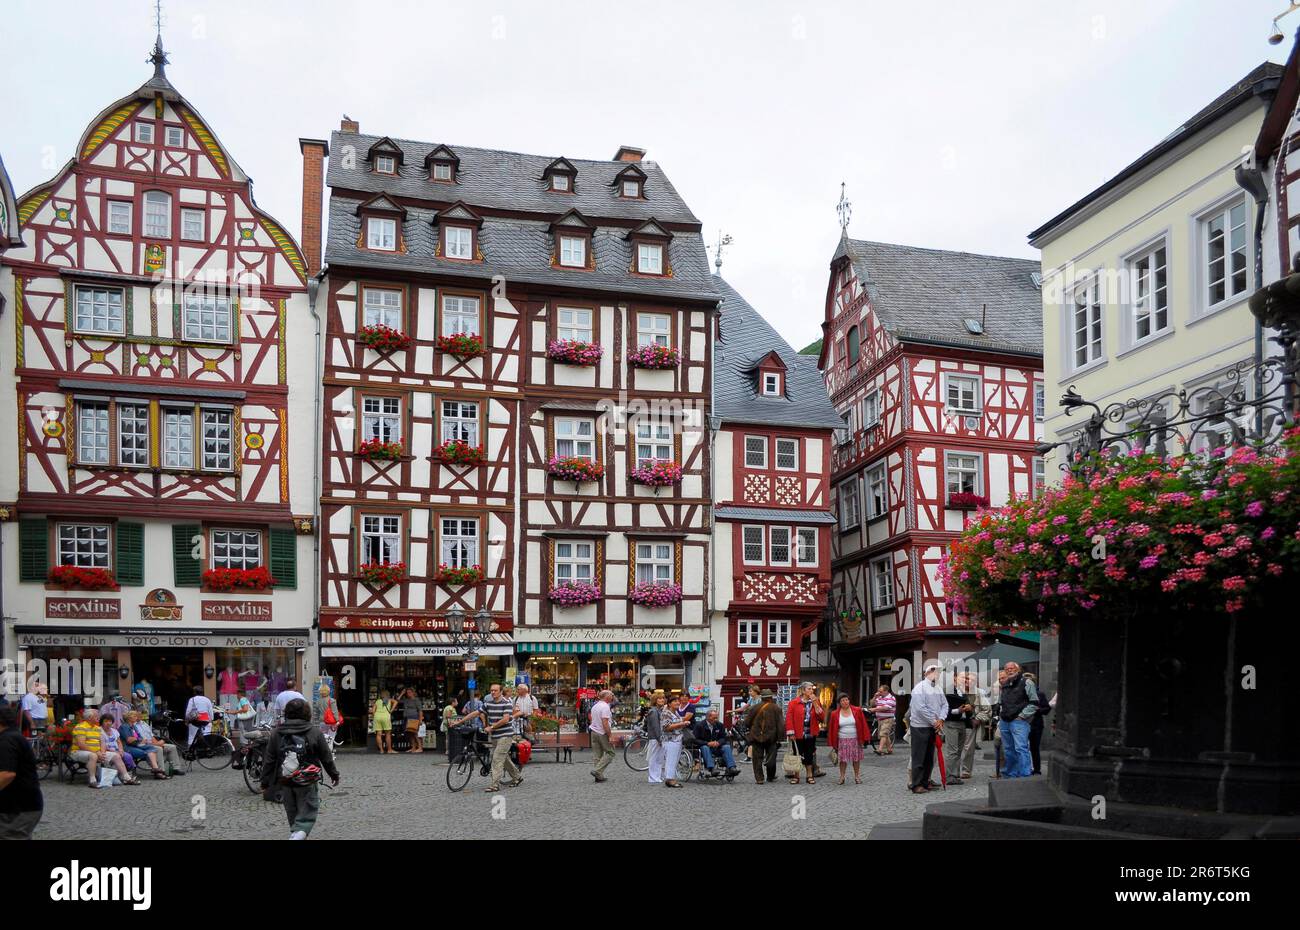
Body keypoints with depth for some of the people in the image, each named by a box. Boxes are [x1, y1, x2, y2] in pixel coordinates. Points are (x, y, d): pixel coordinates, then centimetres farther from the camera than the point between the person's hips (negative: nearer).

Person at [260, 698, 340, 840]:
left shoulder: (276, 733, -1)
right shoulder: (315, 732, -6)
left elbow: (269, 761, 1)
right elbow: (326, 757, 2)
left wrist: (265, 783, 8)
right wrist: (334, 774, 18)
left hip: (286, 784, 3)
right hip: (308, 785, -3)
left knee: (293, 816, 20)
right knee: (306, 817, 1)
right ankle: (298, 835, -24)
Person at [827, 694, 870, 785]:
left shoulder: (857, 711, -1)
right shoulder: (835, 714, 1)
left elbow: (863, 725, -1)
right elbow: (832, 729, 4)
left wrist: (864, 738, -6)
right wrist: (834, 743, 1)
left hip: (855, 739, 0)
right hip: (842, 740, 0)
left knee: (856, 758, 5)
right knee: (842, 759, 1)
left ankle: (857, 777, 17)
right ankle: (842, 777, 10)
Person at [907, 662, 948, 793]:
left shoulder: (938, 688, 9)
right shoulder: (920, 688, -15)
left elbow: (945, 704, 7)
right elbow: (921, 709, -21)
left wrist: (940, 719, -10)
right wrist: (934, 722, -15)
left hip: (933, 727, 8)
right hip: (920, 727, -8)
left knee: (929, 757, 13)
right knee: (919, 757, -4)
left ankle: (925, 782, 22)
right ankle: (916, 785, 0)